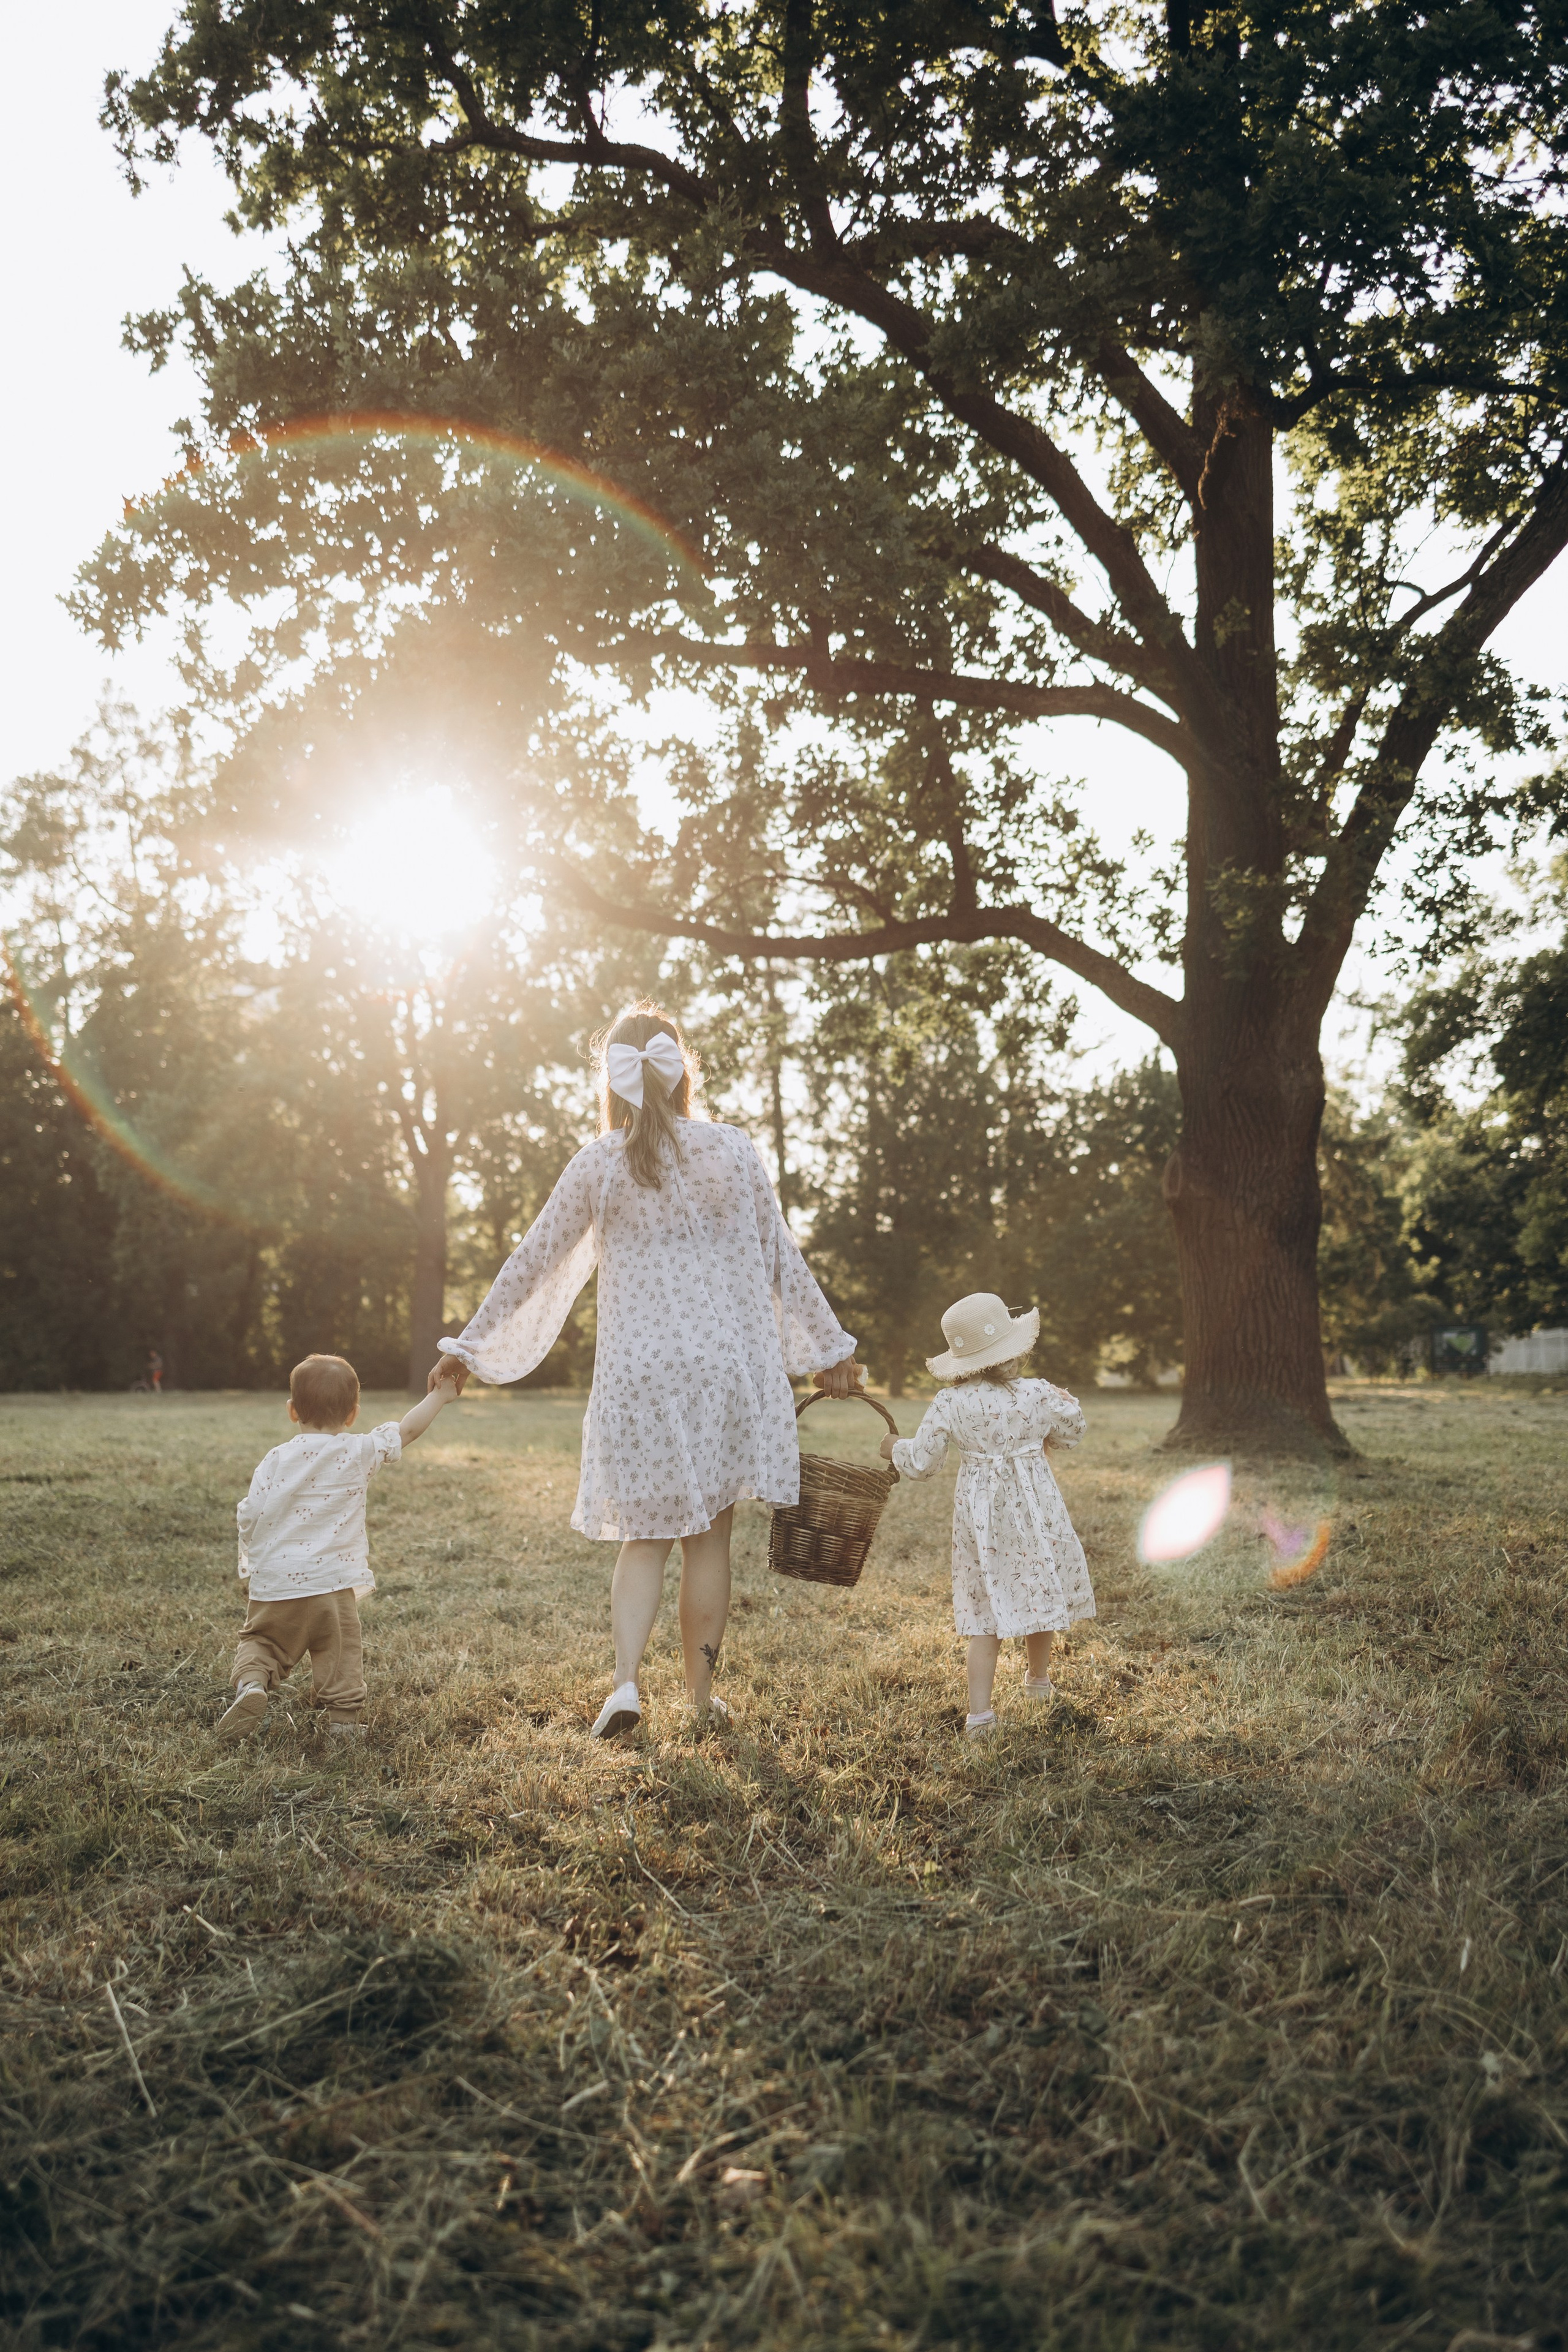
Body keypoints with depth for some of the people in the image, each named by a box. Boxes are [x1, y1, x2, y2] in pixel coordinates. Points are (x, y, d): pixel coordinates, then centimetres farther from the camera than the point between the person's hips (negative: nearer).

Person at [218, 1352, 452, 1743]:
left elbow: (251, 1516, 0)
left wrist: (251, 1561, 18)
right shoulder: (359, 1454, -3)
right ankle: (344, 1716, 3)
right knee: (341, 1652, 11)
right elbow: (407, 1430, 5)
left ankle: (251, 1682, -12)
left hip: (274, 1583, 1)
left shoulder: (275, 1460, 0)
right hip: (332, 1583, -1)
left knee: (260, 1641, 14)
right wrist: (440, 1395, 18)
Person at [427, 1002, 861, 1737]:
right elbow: (783, 1262, 5)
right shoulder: (733, 1151, 0)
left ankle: (626, 1682, -4)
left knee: (645, 1537, 12)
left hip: (639, 1370, 0)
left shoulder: (598, 1165, -2)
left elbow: (530, 1264, 3)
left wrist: (470, 1346, 13)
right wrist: (830, 1346, 15)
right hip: (726, 1364, 1)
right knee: (710, 1535, 11)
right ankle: (702, 1692, 19)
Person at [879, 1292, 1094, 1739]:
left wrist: (895, 1449, 15)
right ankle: (1038, 1678, 41)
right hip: (1034, 1510, 0)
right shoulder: (1038, 1396, -9)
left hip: (979, 1516, 1)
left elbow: (918, 1463, -5)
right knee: (1040, 1594, 19)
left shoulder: (951, 1405, -9)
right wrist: (1066, 1403, 32)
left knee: (986, 1610, 6)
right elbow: (1072, 1431, 11)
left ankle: (979, 1711, 0)